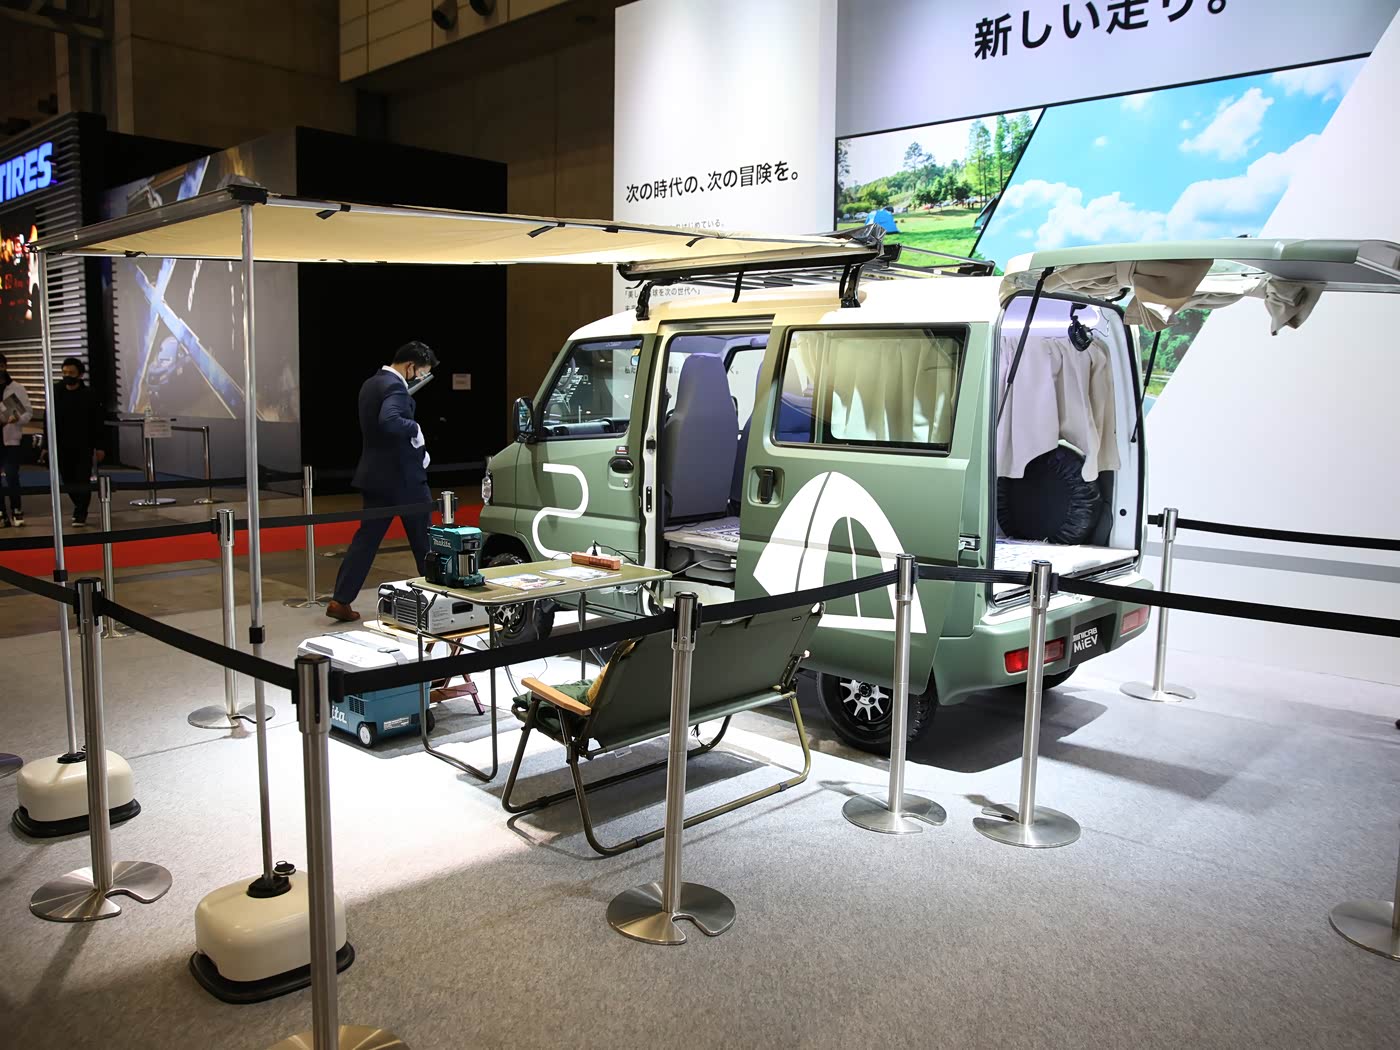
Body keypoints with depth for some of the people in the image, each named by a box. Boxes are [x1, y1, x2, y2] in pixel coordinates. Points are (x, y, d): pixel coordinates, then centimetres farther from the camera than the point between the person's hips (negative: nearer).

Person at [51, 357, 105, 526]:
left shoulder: (89, 394, -4)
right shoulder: (55, 393, 1)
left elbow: (97, 422, -2)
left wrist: (99, 446, -5)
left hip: (84, 446, -3)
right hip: (62, 446, 3)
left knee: (83, 480, -2)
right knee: (68, 480, 9)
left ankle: (81, 515, 5)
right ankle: (80, 507, 29)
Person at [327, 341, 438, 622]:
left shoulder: (371, 384, 13)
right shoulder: (395, 387, -17)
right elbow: (389, 421, -36)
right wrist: (415, 429, -18)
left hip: (375, 475, 8)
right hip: (402, 477, -8)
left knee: (367, 537, 8)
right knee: (424, 538, 7)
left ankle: (341, 600, 3)